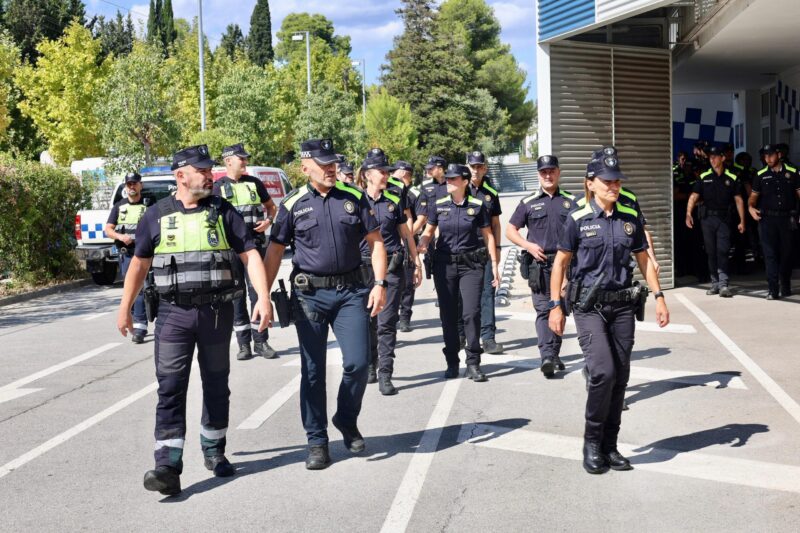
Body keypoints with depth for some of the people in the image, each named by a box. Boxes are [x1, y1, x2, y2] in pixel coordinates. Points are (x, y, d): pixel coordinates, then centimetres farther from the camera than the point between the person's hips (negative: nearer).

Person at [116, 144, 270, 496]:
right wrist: (125, 308, 11)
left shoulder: (223, 212, 2)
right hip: (174, 313, -1)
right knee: (170, 388, -6)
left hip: (217, 312, 1)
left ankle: (214, 451, 29)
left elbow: (250, 255, -3)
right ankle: (168, 466, -6)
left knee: (216, 385, 12)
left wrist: (263, 298, -15)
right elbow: (139, 263, 11)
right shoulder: (156, 216, 3)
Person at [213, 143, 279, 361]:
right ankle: (244, 344, 10)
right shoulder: (217, 187, 4)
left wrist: (268, 220, 0)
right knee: (236, 295, 3)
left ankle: (261, 341, 5)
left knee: (258, 291, -2)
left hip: (255, 244, 1)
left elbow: (271, 206, 19)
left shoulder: (254, 183, 10)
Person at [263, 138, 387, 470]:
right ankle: (317, 442, 17)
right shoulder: (293, 205, 2)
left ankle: (346, 421, 23)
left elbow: (375, 242, 7)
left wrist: (380, 284, -4)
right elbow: (274, 252, 5)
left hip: (351, 291, 1)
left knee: (358, 362, -5)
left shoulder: (354, 198, 5)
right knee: (312, 370, 4)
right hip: (310, 294, -1)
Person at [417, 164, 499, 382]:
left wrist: (494, 263, 2)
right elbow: (428, 232, 12)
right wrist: (421, 246, -10)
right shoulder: (439, 206, 4)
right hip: (444, 264, 2)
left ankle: (473, 364, 1)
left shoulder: (477, 206, 0)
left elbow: (488, 236, 5)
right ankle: (452, 362, 19)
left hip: (471, 265, -2)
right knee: (448, 315, 7)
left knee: (472, 312, -10)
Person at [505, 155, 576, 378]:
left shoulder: (571, 201, 11)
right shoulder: (528, 203, 8)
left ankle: (554, 354, 20)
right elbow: (510, 230, 10)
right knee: (543, 310, -10)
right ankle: (547, 356, -17)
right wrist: (528, 245, -6)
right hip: (540, 264, -2)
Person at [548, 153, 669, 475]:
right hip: (589, 306, -4)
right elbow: (560, 263, 1)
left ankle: (609, 446, 19)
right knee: (603, 371, -16)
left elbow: (644, 260, 15)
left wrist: (658, 297, 6)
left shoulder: (631, 219, 7)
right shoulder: (578, 220, -4)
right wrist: (556, 306, -2)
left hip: (622, 306, 4)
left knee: (620, 377, 5)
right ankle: (591, 442, 3)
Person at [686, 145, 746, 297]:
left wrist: (742, 221, 0)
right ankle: (715, 283, 15)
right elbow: (694, 196, -1)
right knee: (711, 252, 7)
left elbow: (738, 200, 5)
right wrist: (688, 214, -16)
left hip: (724, 218, -2)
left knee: (722, 251, -9)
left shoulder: (732, 178, 4)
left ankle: (724, 284, -10)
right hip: (707, 217, 2)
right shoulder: (704, 177, 6)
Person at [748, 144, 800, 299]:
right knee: (770, 254, -6)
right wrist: (750, 207, -11)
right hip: (767, 218, 0)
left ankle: (785, 287, 23)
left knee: (786, 254, 9)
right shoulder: (761, 175, 6)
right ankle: (773, 290, -8)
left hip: (786, 218, 0)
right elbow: (754, 196, 10)